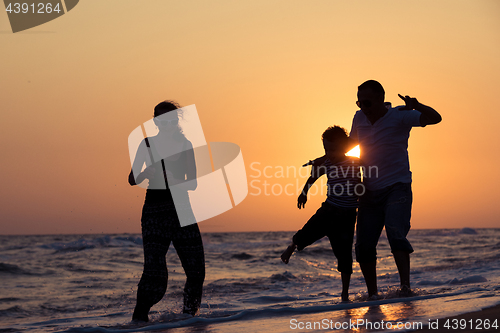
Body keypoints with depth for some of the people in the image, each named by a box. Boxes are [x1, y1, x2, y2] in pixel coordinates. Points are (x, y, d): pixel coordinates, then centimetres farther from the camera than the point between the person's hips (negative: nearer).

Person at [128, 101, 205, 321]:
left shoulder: (185, 144, 10)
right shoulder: (147, 144, 3)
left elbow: (192, 183, 11)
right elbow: (132, 180, 0)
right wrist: (147, 172, -20)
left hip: (182, 210, 3)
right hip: (155, 212, -3)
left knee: (196, 270, 0)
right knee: (155, 273, -15)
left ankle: (189, 315, 20)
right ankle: (139, 318, 0)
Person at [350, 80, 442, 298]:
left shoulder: (399, 116, -7)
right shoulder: (359, 118, 9)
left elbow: (435, 118, -16)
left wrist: (417, 106, -34)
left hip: (397, 188, -5)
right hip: (370, 191, 5)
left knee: (396, 234, -26)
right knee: (364, 245, 0)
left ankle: (405, 286, -27)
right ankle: (372, 294, 12)